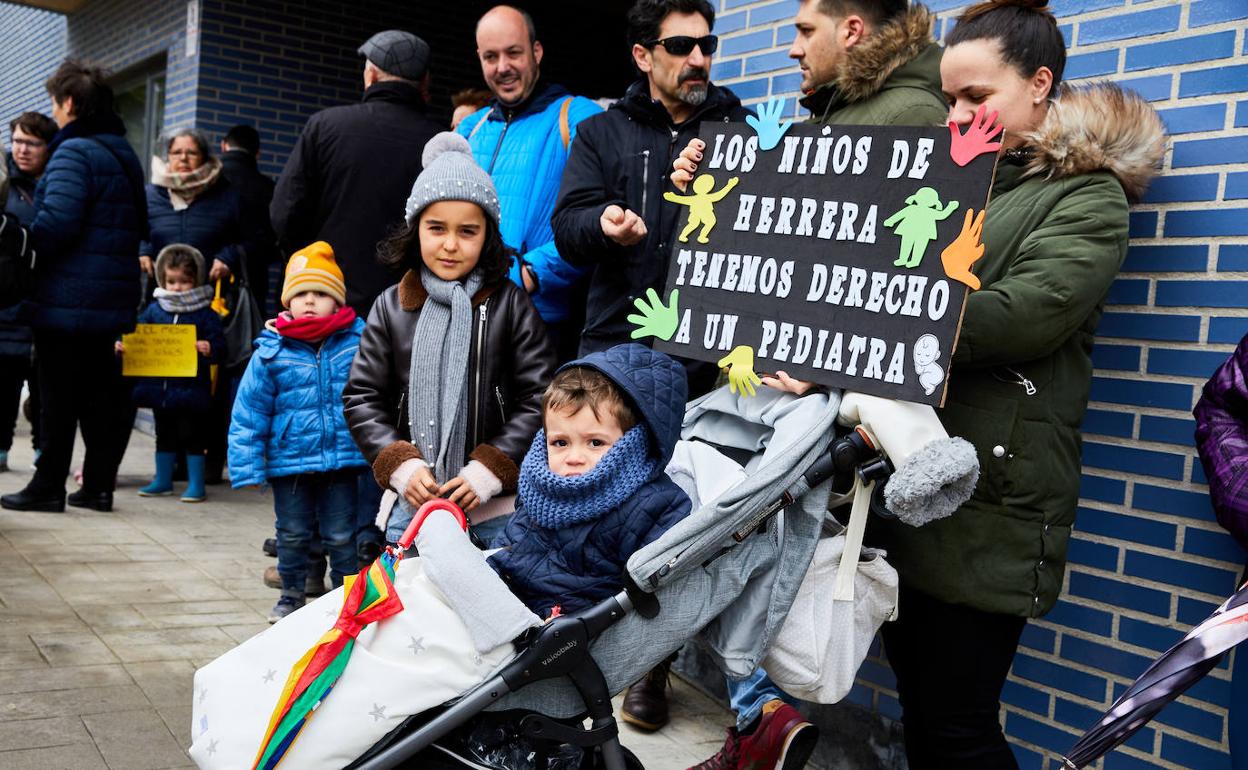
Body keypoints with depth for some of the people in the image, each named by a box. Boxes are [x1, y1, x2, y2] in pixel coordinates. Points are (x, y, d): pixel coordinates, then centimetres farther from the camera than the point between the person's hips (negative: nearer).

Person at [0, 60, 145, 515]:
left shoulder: (73, 152, -13)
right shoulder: (123, 154, 15)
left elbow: (56, 223, -22)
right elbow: (138, 226, 19)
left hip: (66, 299, -8)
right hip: (112, 301, 8)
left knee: (57, 396, 0)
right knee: (100, 393, 11)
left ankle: (48, 486, 7)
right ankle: (98, 485, 15)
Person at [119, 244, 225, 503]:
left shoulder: (206, 314, -5)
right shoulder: (153, 310, 7)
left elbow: (219, 344, -8)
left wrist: (209, 349, -29)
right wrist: (123, 346, -8)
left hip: (191, 388, -4)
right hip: (159, 387, 4)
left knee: (192, 435, 3)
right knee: (164, 435, 16)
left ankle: (195, 483, 12)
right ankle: (163, 480, 28)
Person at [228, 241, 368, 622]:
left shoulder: (358, 343, -6)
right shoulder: (271, 353, -8)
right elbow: (248, 415, -3)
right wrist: (248, 466, -5)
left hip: (342, 460, 0)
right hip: (289, 462, 1)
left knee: (341, 535, 11)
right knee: (292, 534, 16)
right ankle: (292, 594, 35)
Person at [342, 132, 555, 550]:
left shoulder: (510, 304, -2)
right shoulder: (391, 307, 4)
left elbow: (539, 397, -4)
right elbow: (362, 398, 6)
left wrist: (488, 471, -12)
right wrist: (401, 466, -8)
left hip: (496, 505, -2)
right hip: (412, 502, 2)